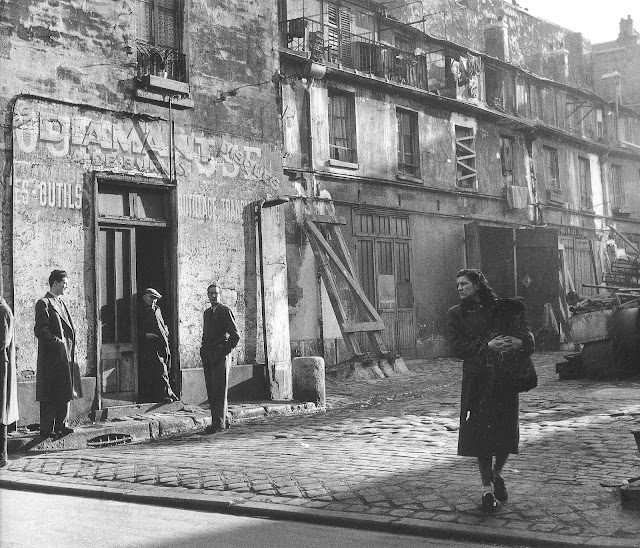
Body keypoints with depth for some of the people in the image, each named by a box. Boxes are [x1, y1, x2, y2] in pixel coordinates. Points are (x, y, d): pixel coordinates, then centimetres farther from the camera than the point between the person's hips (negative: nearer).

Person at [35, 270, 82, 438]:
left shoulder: (61, 303, 18)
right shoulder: (44, 304, -9)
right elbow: (40, 330, -16)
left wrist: (70, 345, 12)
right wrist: (58, 341, -16)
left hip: (66, 355, 9)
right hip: (51, 356, -9)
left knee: (65, 392, 11)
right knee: (50, 394, -4)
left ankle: (61, 424, 19)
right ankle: (46, 428, 2)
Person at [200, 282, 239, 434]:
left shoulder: (225, 311, -4)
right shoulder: (207, 313, 18)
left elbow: (235, 336, -8)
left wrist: (224, 352, -11)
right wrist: (204, 352, 12)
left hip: (220, 355, -7)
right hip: (207, 357, 7)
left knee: (219, 391, -8)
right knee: (211, 391, 6)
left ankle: (219, 423, -7)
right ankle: (219, 421, 12)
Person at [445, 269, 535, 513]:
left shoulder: (502, 309, 9)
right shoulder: (455, 314, 6)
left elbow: (528, 336, 7)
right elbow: (456, 347, -6)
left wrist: (519, 342, -17)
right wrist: (487, 346, -17)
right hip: (477, 380, -1)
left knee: (507, 432, 1)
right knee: (480, 432, -2)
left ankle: (497, 474, 30)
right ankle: (487, 489, 13)